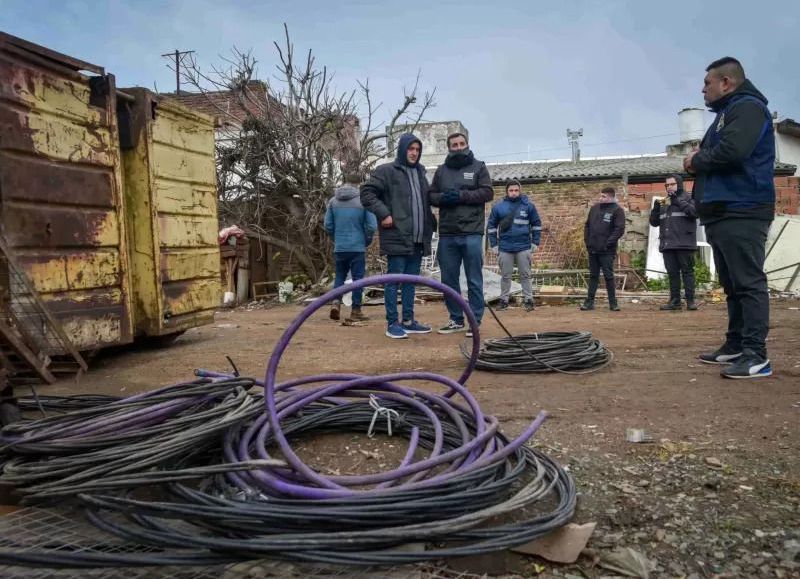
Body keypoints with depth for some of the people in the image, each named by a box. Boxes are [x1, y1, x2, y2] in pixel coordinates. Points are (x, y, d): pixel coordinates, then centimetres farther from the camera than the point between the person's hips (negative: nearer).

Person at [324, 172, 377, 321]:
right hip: (357, 247, -3)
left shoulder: (333, 200, 3)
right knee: (357, 278, 5)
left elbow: (328, 225, 4)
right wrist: (367, 241, 7)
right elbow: (371, 226, -10)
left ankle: (335, 302, -2)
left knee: (340, 276, 16)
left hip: (339, 247, 3)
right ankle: (356, 310, 9)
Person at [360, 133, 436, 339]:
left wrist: (430, 224, 13)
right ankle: (392, 323, 4)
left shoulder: (420, 173, 19)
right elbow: (366, 193, -9)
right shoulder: (386, 171, -4)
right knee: (394, 280, -2)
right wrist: (384, 214, -17)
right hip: (397, 237, -7)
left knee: (411, 280, 11)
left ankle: (408, 321, 20)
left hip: (418, 239, 7)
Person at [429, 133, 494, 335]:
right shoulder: (441, 170, 15)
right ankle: (456, 319, 19)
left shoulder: (478, 167, 7)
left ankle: (475, 321, 7)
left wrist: (461, 195, -12)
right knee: (449, 279, 8)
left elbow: (487, 193, -3)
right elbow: (431, 196, 13)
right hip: (447, 234, 4)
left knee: (474, 280, -1)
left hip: (472, 233, -3)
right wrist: (443, 197, -9)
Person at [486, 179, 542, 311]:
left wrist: (535, 243, 2)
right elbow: (491, 226, 7)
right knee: (505, 276, 10)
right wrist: (494, 245, 2)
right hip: (505, 248, 1)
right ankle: (503, 300, 19)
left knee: (525, 275, 6)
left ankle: (529, 300, 11)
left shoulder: (528, 205, 1)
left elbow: (536, 225, 6)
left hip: (524, 247, -1)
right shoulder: (498, 206, 2)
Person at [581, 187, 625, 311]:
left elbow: (619, 229, -11)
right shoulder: (594, 208, 12)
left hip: (607, 251, -5)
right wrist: (587, 240, 6)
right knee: (593, 276, 9)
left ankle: (613, 302, 7)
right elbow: (587, 225, 17)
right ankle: (589, 302, 13)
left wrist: (608, 243, -15)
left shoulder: (617, 210, -4)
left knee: (609, 276, -1)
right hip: (592, 250, 5)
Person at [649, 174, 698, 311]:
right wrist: (655, 209, -1)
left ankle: (690, 301, -2)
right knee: (672, 273, 6)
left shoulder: (688, 198, 5)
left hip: (684, 243, -5)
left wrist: (678, 202, -16)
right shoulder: (663, 203, 19)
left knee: (687, 271, -3)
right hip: (667, 244, 5)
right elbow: (654, 222, 17)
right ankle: (674, 301, 10)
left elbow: (695, 212, -14)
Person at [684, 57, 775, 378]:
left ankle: (756, 356, -11)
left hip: (741, 212, -10)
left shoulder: (747, 107, -7)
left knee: (748, 283, -11)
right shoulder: (726, 113, 24)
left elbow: (731, 152, -22)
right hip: (722, 212, 10)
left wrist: (696, 161, -5)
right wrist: (698, 159, 2)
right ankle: (736, 346, 18)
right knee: (733, 284, 12)